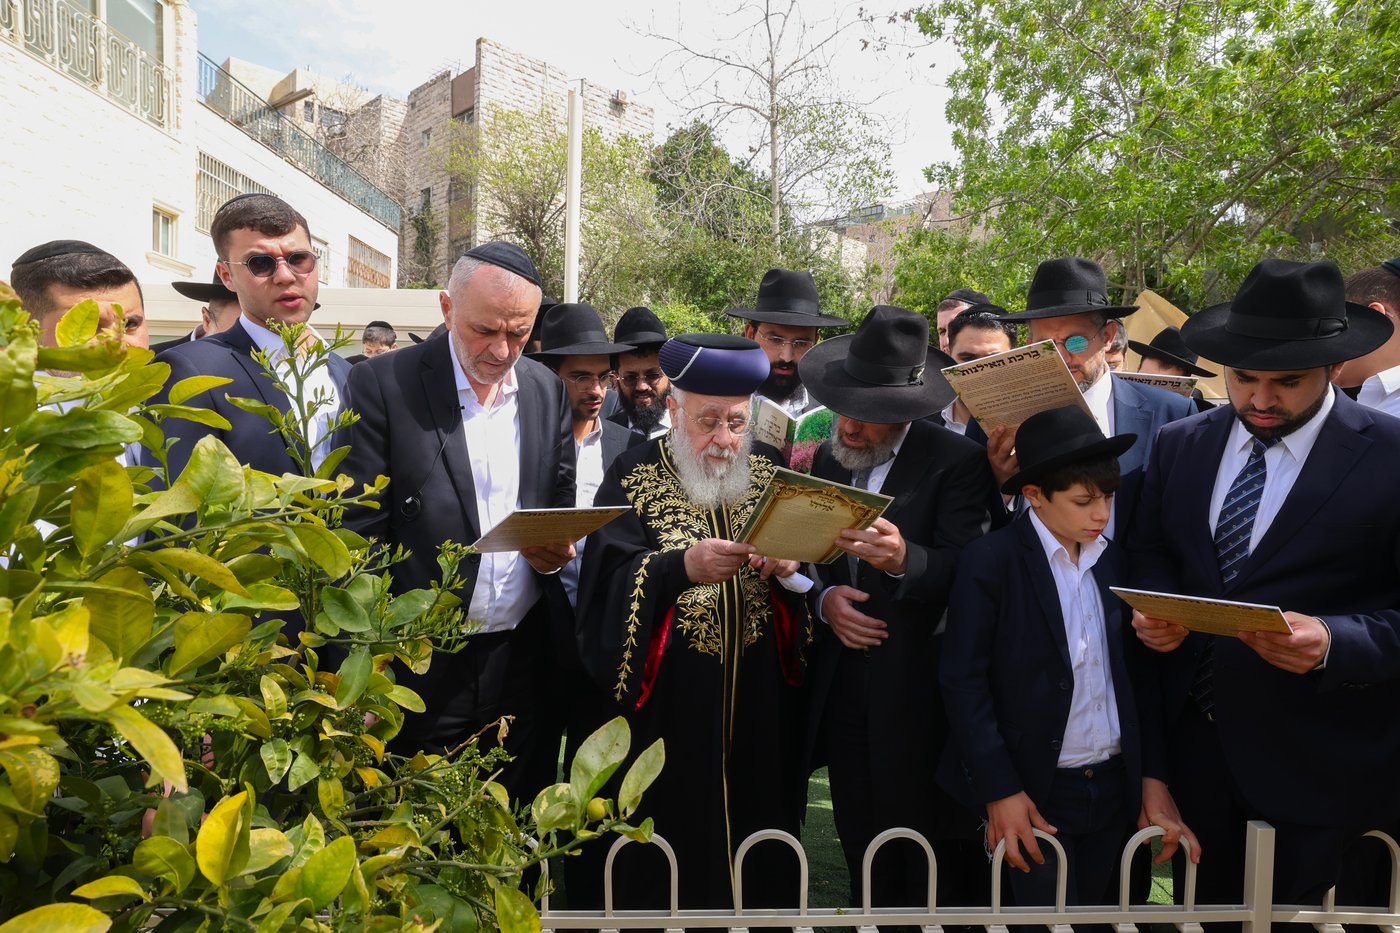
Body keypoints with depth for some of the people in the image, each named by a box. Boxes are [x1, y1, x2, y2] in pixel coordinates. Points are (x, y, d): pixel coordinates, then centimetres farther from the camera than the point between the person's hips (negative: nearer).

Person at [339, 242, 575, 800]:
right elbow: (359, 534, -8)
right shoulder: (382, 384, -8)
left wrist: (556, 552, -9)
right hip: (422, 670, -3)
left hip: (523, 665, 4)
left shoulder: (547, 391, 5)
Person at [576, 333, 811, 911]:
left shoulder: (770, 471, 6)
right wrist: (682, 567, -29)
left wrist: (789, 568, -18)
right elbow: (610, 580, -13)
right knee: (670, 861, 8)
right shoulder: (633, 476, -3)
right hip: (668, 710, -2)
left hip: (760, 709, 3)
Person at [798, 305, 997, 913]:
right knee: (864, 870, 17)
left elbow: (965, 572, -17)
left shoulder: (957, 461, -9)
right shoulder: (828, 459, 9)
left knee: (934, 883, 8)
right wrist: (825, 599, -8)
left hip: (918, 697, -5)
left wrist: (905, 560, -35)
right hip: (842, 695, 5)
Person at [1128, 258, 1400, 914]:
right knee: (1203, 909, 18)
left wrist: (1334, 643, -27)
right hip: (1191, 738, 4)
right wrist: (1151, 608, -8)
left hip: (1315, 762, -3)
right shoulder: (1180, 444, 4)